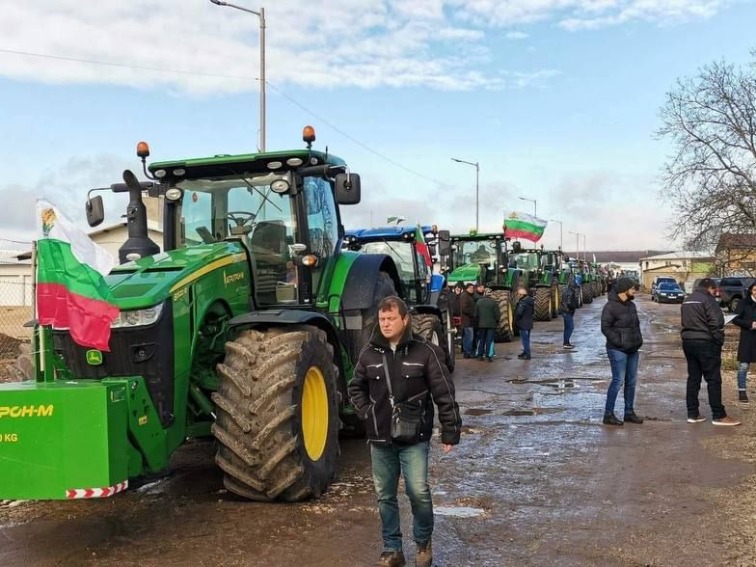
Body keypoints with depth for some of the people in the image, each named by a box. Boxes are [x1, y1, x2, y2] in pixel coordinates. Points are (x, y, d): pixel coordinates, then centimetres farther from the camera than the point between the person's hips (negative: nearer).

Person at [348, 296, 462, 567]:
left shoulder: (424, 351, -9)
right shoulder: (369, 353, 1)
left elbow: (444, 394, -7)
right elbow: (356, 388, 16)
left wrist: (450, 431, -8)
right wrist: (366, 413, 1)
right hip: (380, 439, 4)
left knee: (418, 491, -10)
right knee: (385, 495, 11)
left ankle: (423, 542, 17)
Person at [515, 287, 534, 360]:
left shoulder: (523, 302, -22)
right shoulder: (530, 301, 9)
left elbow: (519, 313, -31)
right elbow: (532, 311, 20)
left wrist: (515, 320, -15)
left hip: (523, 324, -10)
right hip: (529, 323, 10)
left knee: (525, 339, -2)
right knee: (526, 339, 20)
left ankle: (527, 355, 1)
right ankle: (526, 353, 32)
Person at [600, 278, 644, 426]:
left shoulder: (631, 305, 14)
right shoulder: (611, 306, -13)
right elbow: (605, 327, -17)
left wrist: (638, 340, 10)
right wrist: (620, 342, -19)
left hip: (632, 350, 9)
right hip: (618, 350, -8)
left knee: (631, 381, 11)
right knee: (618, 380, -9)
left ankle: (629, 412, 22)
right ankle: (608, 414, -4)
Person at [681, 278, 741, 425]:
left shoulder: (687, 300, 16)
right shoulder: (707, 299, -11)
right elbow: (716, 323, -15)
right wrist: (719, 342, -6)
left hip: (688, 342, 8)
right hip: (705, 343, -8)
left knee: (693, 378, 10)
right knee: (714, 379, -2)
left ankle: (692, 414, 10)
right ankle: (719, 416, 1)